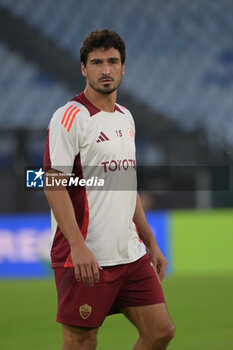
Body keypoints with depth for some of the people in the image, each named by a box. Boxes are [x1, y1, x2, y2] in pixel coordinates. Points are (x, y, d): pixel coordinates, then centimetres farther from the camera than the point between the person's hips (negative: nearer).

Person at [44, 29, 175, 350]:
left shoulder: (125, 118, 15)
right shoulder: (70, 116, -9)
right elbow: (54, 184, -16)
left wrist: (150, 242, 20)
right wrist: (78, 247, -24)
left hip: (131, 254, 8)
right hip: (85, 258, -8)